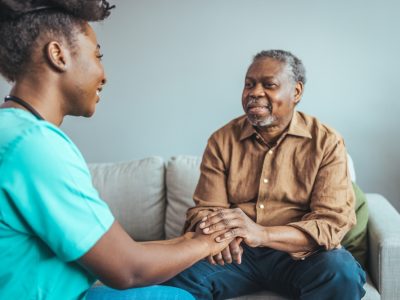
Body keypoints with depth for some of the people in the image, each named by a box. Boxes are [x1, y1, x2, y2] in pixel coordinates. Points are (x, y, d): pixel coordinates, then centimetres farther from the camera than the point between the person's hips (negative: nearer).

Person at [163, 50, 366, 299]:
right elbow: (203, 209, 0)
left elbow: (333, 222, -14)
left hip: (299, 254, 0)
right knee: (178, 274, -27)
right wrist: (217, 234, -28)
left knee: (343, 275, -32)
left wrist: (261, 234, -33)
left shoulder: (327, 143, -5)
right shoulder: (222, 141, 2)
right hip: (236, 253, 1)